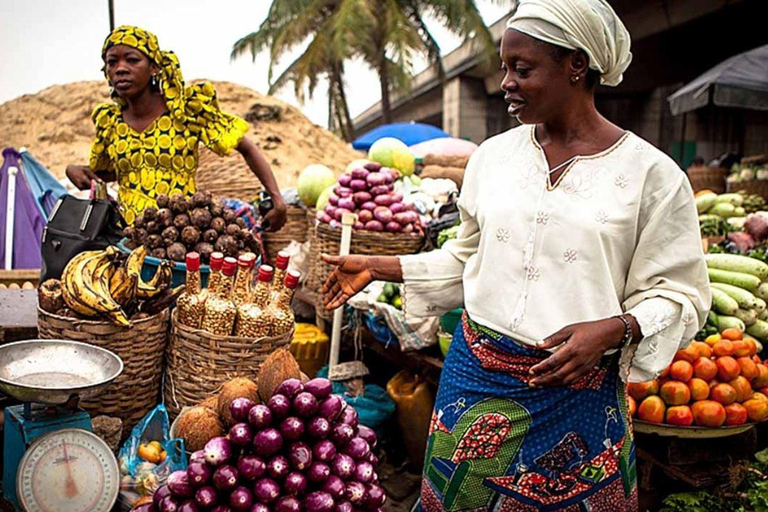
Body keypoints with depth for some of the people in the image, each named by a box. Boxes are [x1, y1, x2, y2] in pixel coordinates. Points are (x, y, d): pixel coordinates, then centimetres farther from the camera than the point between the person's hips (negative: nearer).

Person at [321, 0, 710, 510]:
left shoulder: (652, 174, -8)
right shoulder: (495, 154, 5)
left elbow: (677, 295, -4)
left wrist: (613, 330, -23)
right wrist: (375, 267, 8)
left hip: (574, 393, -3)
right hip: (475, 374, 4)